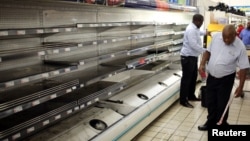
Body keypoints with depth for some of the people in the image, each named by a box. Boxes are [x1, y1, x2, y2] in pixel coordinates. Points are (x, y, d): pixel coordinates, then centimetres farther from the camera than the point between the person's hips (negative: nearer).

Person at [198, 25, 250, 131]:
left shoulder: (240, 47, -19)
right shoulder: (216, 37, -9)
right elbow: (208, 51, 5)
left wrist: (240, 86, -14)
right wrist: (202, 64, -9)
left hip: (226, 79, -4)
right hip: (211, 76, 4)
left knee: (222, 103, 7)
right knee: (210, 101, 15)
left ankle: (221, 124, 29)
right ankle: (211, 122, 35)